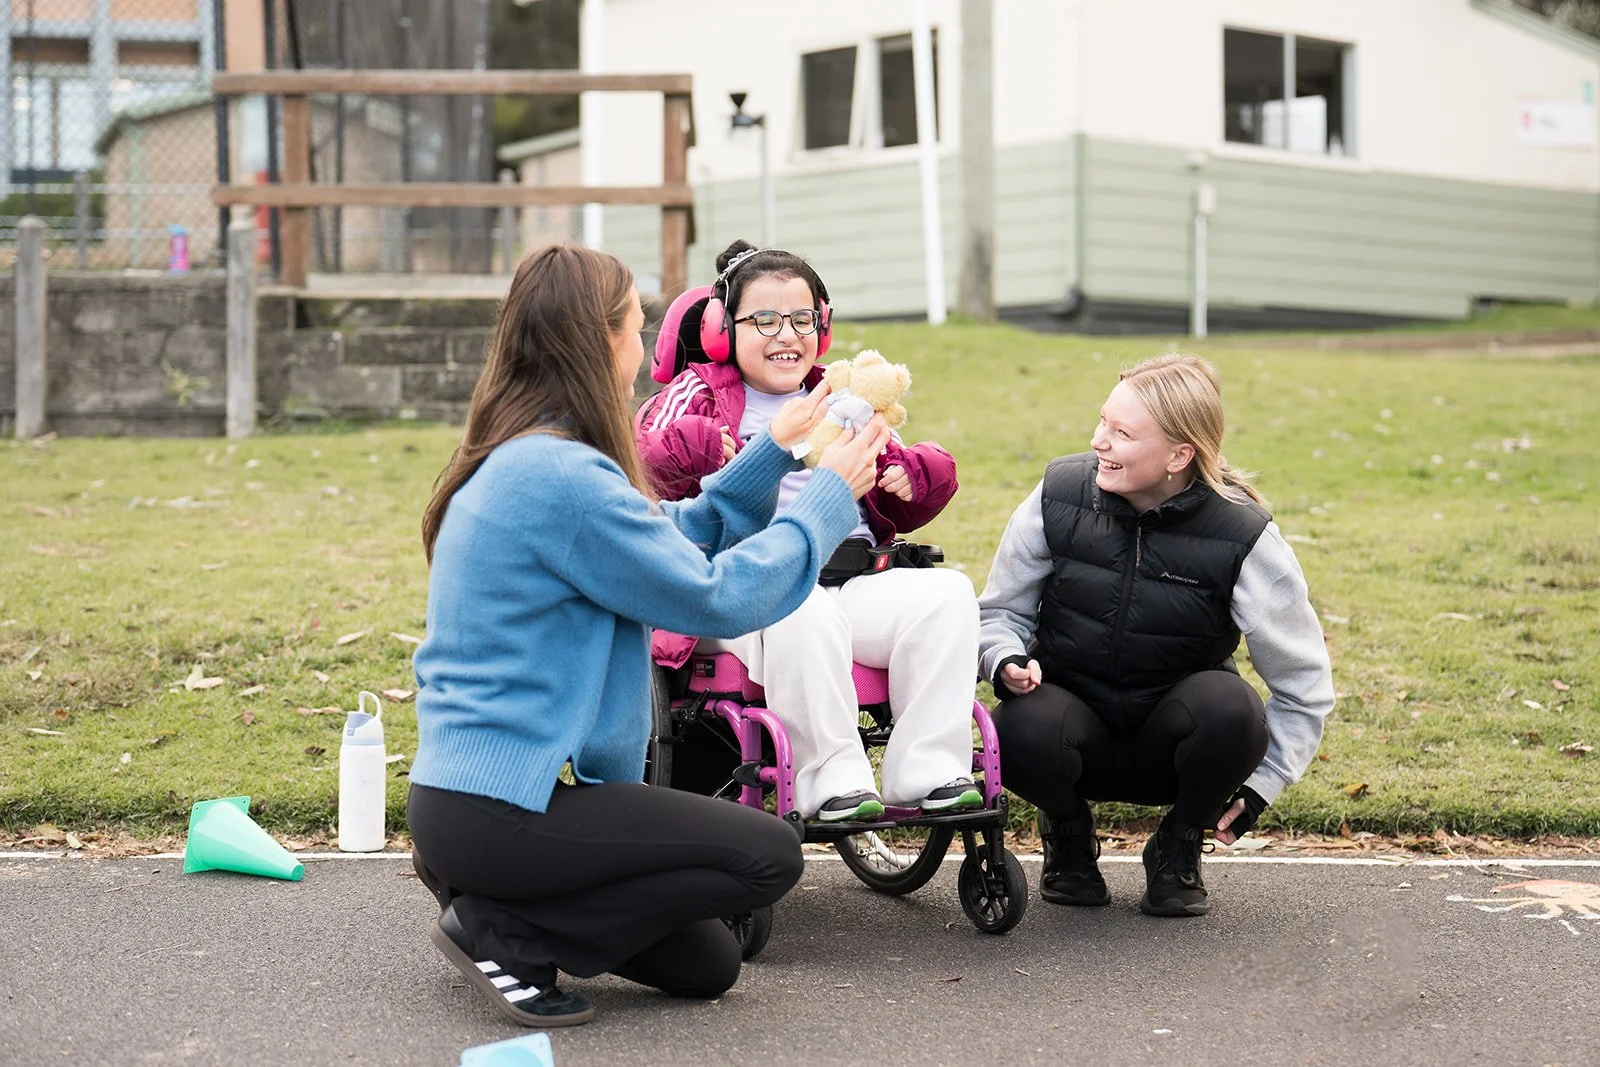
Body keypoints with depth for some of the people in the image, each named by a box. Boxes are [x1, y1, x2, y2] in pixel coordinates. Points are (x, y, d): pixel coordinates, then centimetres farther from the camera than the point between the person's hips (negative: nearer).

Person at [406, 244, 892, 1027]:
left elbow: (668, 542, 19)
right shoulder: (562, 476, -21)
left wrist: (772, 455, 18)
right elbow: (715, 597, -16)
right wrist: (828, 498, -4)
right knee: (767, 856, -6)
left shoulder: (510, 461, 11)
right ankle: (502, 930, -5)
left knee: (706, 967, 12)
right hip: (497, 810, -10)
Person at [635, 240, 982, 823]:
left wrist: (917, 476, 7)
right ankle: (832, 781, -31)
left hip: (855, 583, 5)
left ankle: (926, 773, -21)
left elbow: (900, 512, 31)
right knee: (802, 611, -39)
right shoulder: (699, 393, 13)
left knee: (946, 592, -20)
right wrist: (689, 448, -27)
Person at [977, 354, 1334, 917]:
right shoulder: (1060, 495, -10)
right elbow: (1001, 610, 4)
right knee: (1025, 731, -35)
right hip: (1076, 717, 1)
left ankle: (1179, 845, -2)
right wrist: (1007, 661, -18)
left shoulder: (1242, 537, -15)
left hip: (1172, 744, 0)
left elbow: (1303, 681, -6)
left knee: (1232, 708, -34)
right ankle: (1068, 830, 3)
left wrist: (1259, 786, -10)